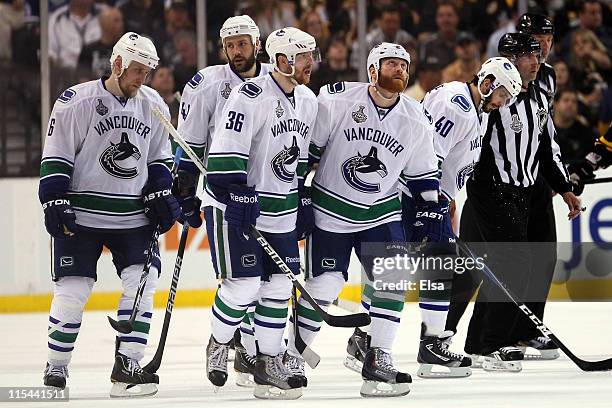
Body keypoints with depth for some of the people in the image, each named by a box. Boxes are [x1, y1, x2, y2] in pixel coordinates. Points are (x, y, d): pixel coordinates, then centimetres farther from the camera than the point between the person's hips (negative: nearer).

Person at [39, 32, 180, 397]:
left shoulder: (154, 106, 5)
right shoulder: (76, 102, -10)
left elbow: (159, 158, 16)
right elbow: (55, 158, -7)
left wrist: (162, 195, 5)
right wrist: (55, 201, -12)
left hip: (134, 215, 4)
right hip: (82, 215, -4)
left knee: (142, 282, -9)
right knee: (72, 290, -4)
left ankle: (126, 366, -4)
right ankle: (56, 366, 10)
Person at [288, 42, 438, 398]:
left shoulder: (416, 121, -1)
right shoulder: (338, 101, -14)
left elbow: (423, 175, 9)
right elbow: (307, 148, -6)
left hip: (382, 212, 4)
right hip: (331, 208, -4)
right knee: (323, 285, -5)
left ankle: (378, 359, -5)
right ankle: (292, 355, 12)